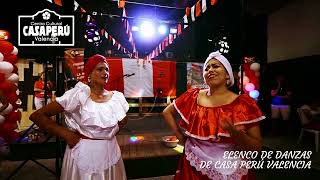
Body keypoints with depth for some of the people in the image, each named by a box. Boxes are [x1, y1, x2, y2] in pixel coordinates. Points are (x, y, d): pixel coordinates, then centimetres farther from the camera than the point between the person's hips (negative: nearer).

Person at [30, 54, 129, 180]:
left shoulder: (116, 97, -2)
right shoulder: (79, 95, -15)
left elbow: (123, 120, 20)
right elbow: (36, 116, -14)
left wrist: (111, 132, 4)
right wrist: (66, 134, -14)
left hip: (111, 155, 4)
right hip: (83, 155, -4)